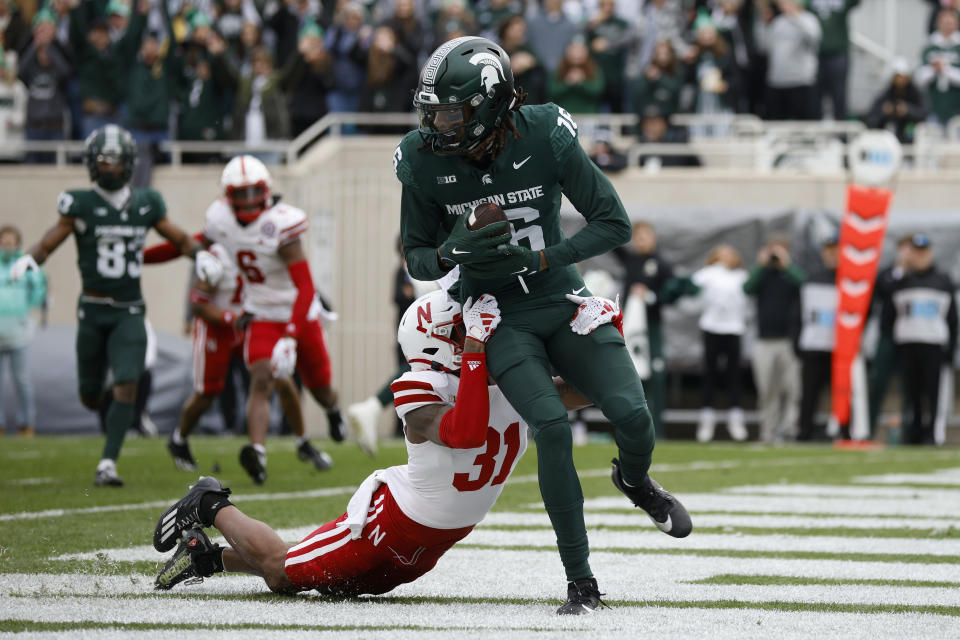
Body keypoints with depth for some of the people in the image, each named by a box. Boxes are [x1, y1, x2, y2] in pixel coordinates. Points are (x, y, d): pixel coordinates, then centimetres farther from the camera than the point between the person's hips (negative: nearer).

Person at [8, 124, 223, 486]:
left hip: (130, 313, 1)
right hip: (93, 310, -1)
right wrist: (28, 260, -29)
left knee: (126, 388, -16)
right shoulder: (81, 205, -5)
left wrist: (201, 255, -5)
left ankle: (107, 464, -15)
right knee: (90, 397, 7)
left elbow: (180, 239, 15)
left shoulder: (145, 205, 3)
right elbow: (49, 243, -7)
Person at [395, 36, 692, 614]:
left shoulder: (545, 139, -17)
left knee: (633, 416, -14)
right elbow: (417, 258, 1)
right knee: (552, 426, -21)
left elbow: (615, 223, -11)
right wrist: (451, 253, -23)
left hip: (564, 301, 1)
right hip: (501, 320, -1)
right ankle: (581, 583, -11)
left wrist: (536, 259, -22)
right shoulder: (425, 161, -12)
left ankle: (636, 481, 26)